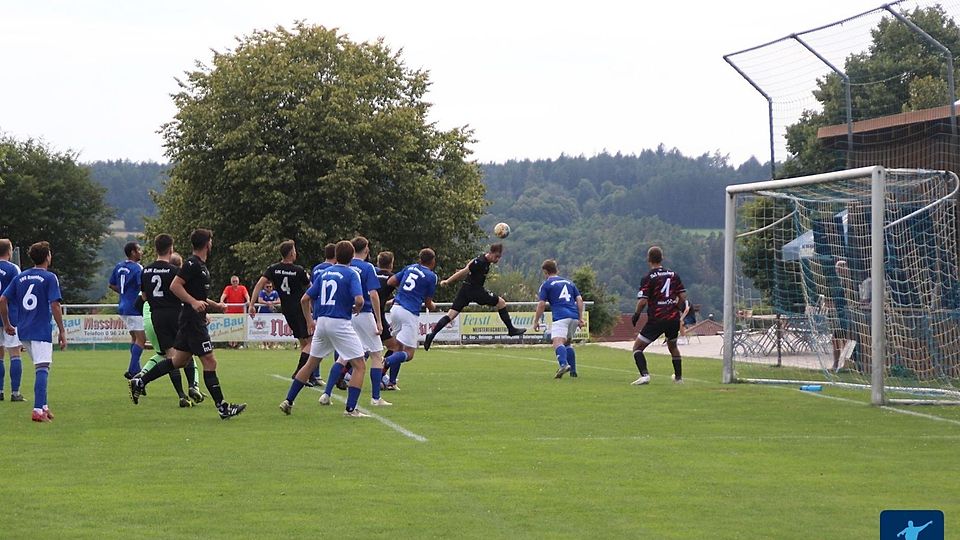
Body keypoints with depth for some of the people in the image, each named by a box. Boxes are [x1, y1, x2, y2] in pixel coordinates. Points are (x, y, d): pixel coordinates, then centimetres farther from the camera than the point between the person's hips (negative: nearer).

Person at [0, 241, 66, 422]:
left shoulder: (20, 277, 10)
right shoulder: (50, 278, -7)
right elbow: (55, 306, -14)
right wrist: (62, 331, -9)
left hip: (23, 331, 6)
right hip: (42, 331, -6)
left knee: (41, 367, 20)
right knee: (43, 368, -8)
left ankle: (43, 406, 22)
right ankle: (39, 410, -17)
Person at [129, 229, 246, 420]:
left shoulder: (201, 265, 17)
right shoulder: (192, 264, -14)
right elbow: (174, 286, -21)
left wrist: (215, 305, 24)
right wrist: (194, 302, -27)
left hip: (192, 320, 10)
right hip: (193, 320, -10)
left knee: (179, 360, 14)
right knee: (209, 362, -8)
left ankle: (139, 382, 19)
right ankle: (222, 407, -6)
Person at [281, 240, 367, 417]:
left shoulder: (324, 273, 11)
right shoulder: (351, 274, -6)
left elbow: (305, 299, 11)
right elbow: (359, 300, -21)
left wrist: (310, 322, 22)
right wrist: (356, 309, 1)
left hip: (321, 322, 6)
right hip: (340, 323, -6)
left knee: (311, 363, 20)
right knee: (360, 366, 1)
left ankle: (288, 401, 23)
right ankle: (350, 408, -8)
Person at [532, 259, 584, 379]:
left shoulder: (546, 284, 9)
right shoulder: (569, 282, 24)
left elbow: (542, 304, 2)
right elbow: (579, 300, 16)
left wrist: (536, 321, 9)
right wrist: (580, 318, 15)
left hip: (560, 316, -6)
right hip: (574, 316, 6)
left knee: (558, 342, -20)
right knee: (567, 342, 24)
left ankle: (564, 364, -46)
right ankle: (573, 371, 19)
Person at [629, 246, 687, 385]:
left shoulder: (648, 278, -7)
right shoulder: (673, 275, 6)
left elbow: (642, 301, -13)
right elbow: (683, 296, 6)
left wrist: (636, 315, 3)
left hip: (656, 320, -5)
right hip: (674, 319, 5)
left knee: (637, 347, 3)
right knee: (673, 346, 29)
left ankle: (644, 375, -16)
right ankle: (679, 377, 33)